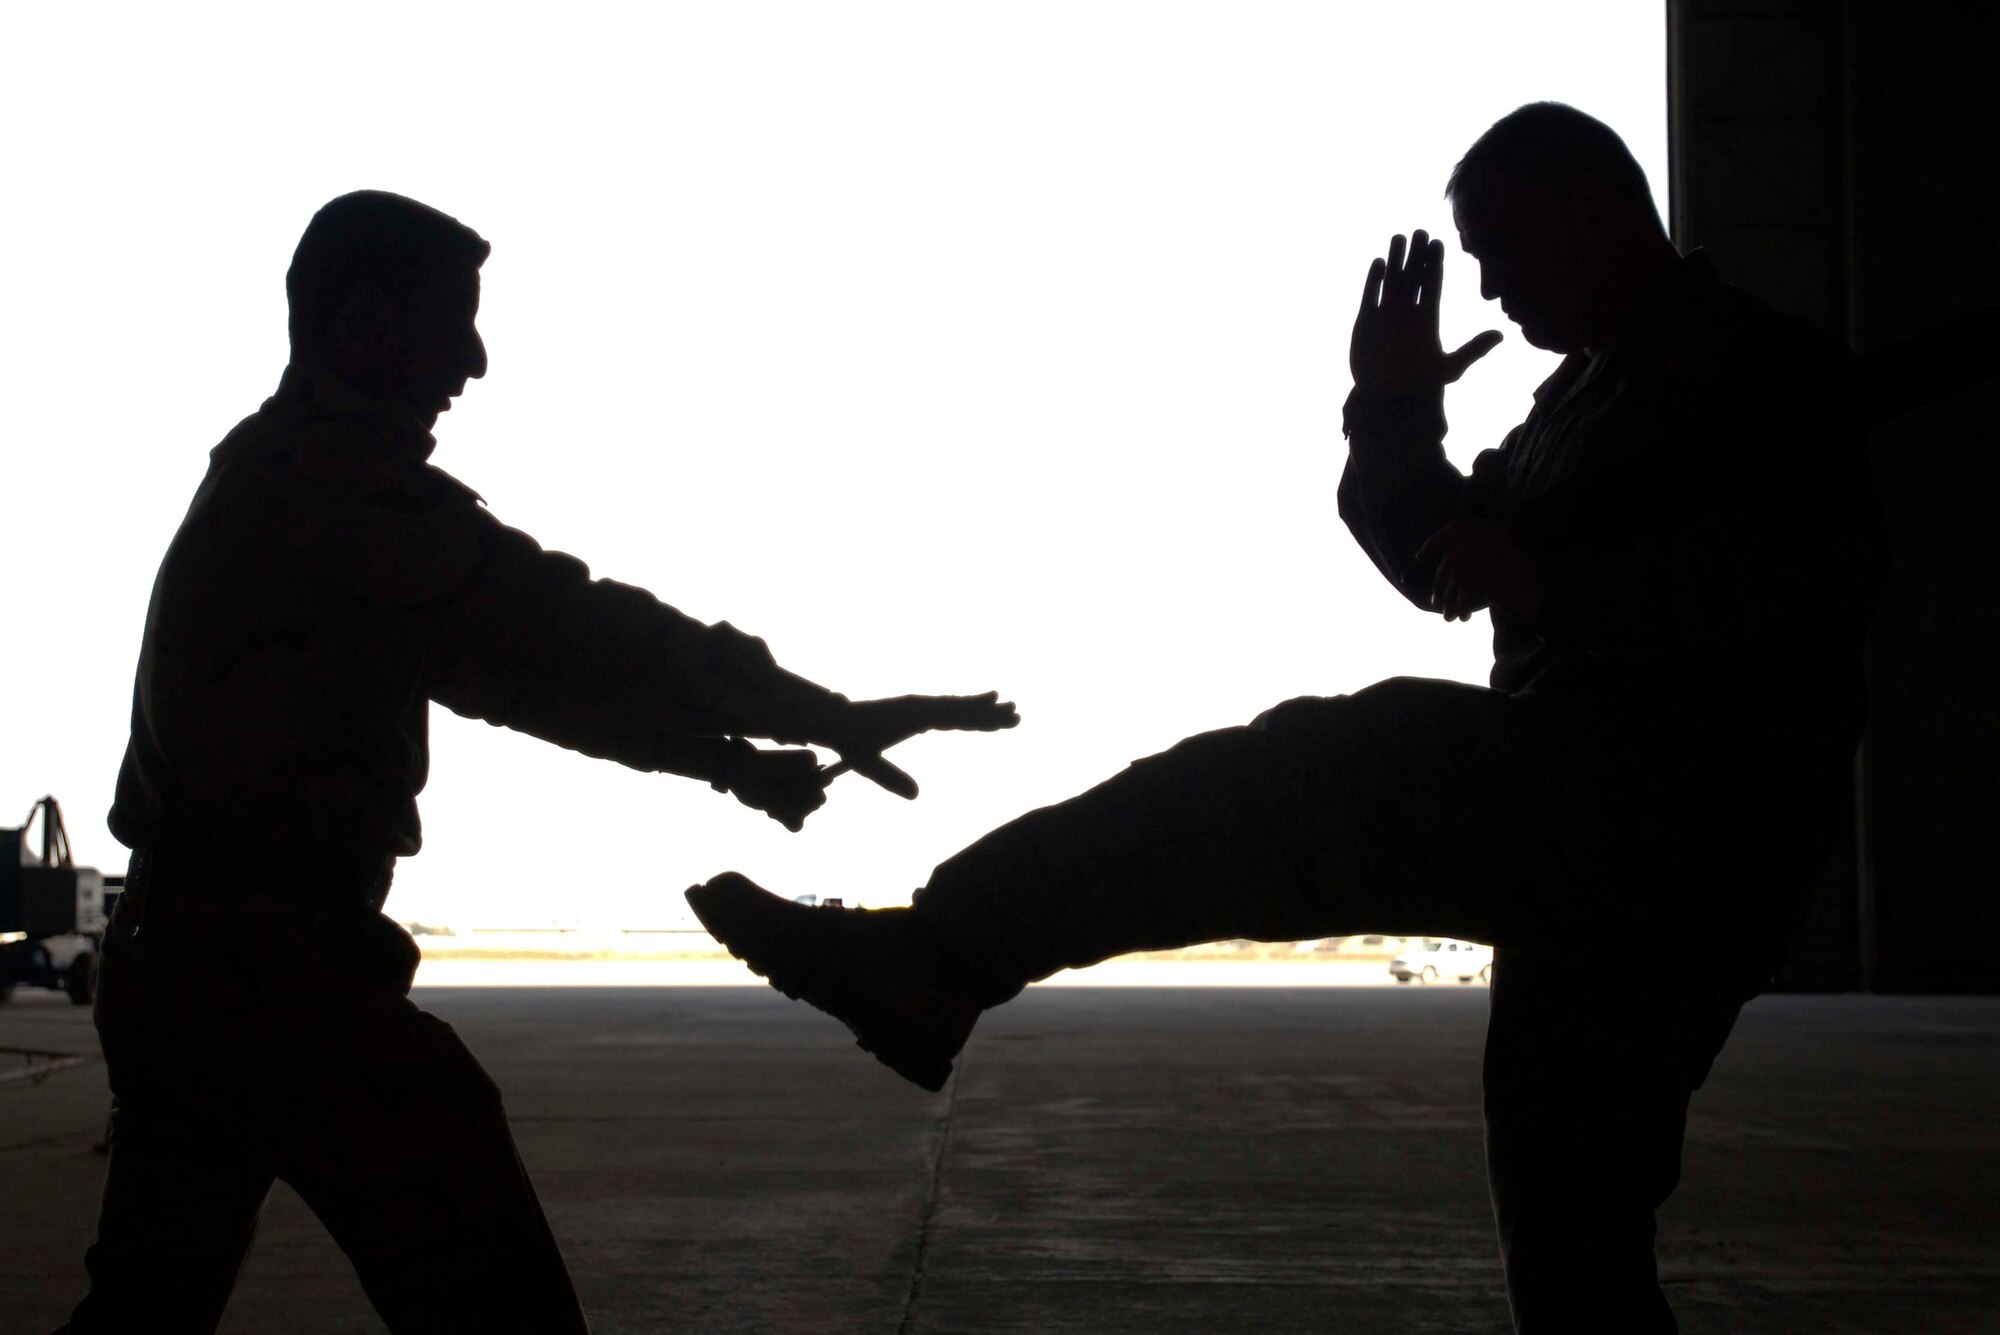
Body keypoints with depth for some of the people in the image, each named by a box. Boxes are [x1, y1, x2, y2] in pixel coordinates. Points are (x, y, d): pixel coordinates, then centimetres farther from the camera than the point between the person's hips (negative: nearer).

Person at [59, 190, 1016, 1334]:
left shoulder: (264, 474, 20)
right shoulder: (337, 469, -9)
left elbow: (496, 665, 18)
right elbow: (555, 629, -15)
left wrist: (727, 758, 12)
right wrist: (833, 717, -10)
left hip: (179, 952, 10)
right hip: (278, 963, -10)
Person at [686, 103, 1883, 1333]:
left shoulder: (1762, 376, -5)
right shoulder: (1591, 391, 22)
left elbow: (1808, 587, -21)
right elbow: (1446, 562, 22)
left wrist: (1554, 585, -25)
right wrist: (1393, 417, 6)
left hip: (1658, 816, -9)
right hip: (1595, 838, 9)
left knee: (1309, 781, -21)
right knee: (1571, 1222, 12)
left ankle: (944, 960, -25)